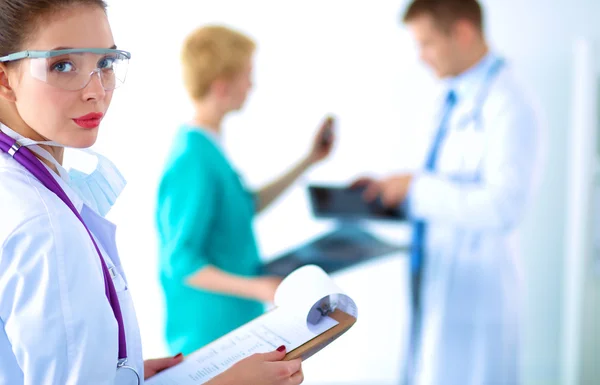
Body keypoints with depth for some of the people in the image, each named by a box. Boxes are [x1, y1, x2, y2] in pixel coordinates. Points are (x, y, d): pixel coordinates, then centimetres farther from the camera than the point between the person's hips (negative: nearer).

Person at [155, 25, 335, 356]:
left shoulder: (207, 147, 5)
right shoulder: (193, 162, -24)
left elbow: (247, 206, 19)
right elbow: (182, 264, -23)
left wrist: (309, 161, 21)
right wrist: (256, 288, -30)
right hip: (209, 333, -10)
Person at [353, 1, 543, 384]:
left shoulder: (508, 105, -18)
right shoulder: (457, 98, 11)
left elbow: (504, 206, -26)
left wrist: (417, 187, -20)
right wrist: (392, 191, 6)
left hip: (473, 289, -9)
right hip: (437, 280, 9)